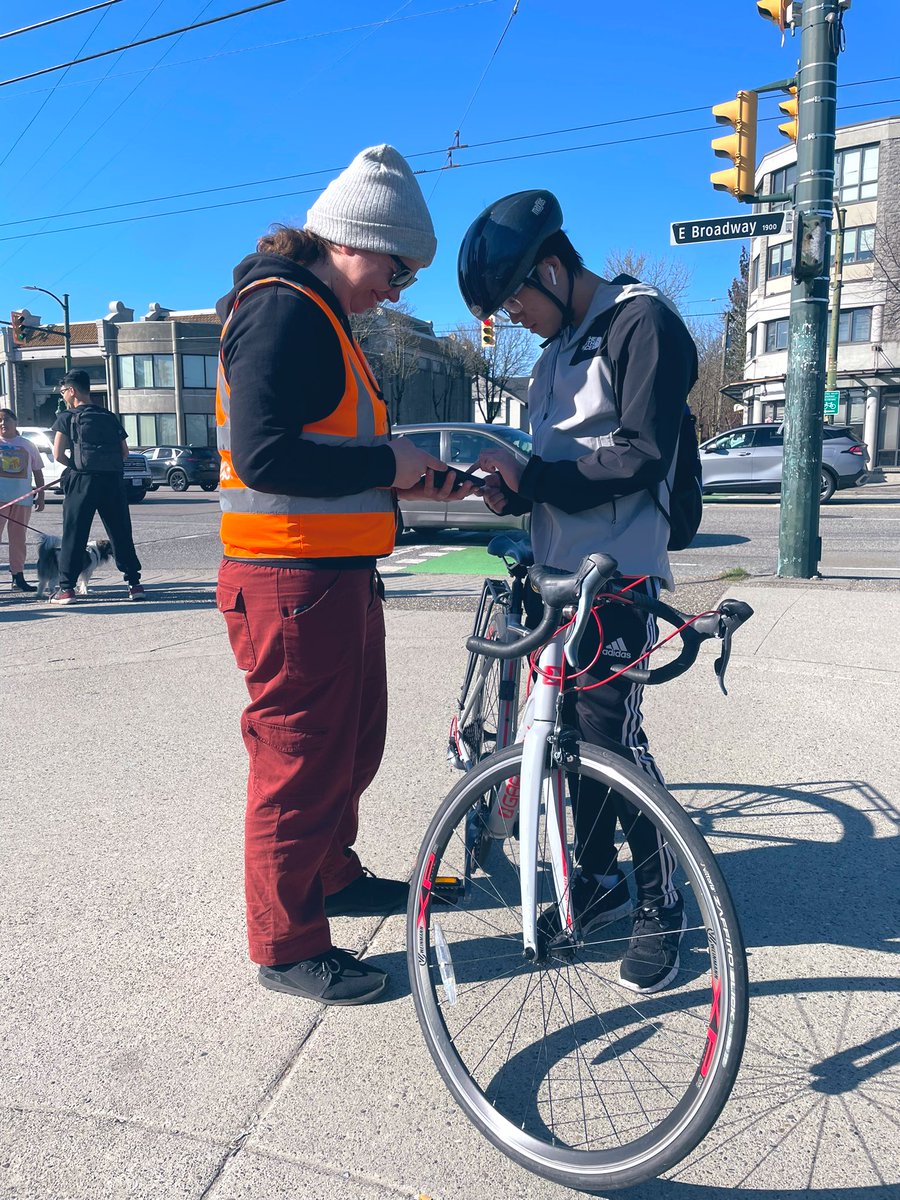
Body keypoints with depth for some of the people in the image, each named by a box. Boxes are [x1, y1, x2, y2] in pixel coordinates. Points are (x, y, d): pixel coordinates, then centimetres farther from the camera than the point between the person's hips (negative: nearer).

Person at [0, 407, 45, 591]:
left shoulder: (28, 445, 14)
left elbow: (37, 472, 16)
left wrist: (40, 496, 11)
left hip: (23, 497, 2)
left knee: (18, 538, 8)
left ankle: (18, 578, 13)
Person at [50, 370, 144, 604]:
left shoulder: (67, 418, 2)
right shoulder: (110, 417, 15)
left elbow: (58, 455, -5)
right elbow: (125, 453, 11)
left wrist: (75, 466, 11)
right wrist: (107, 464, 14)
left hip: (82, 480, -3)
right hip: (113, 480, 4)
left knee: (73, 535, 2)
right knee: (121, 534, 8)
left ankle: (66, 588, 3)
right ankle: (134, 584, 7)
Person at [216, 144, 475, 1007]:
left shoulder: (319, 318, 20)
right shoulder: (281, 310, -14)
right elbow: (265, 454, -25)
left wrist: (402, 478, 9)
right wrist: (386, 464, -17)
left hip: (338, 573, 11)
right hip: (292, 580, -10)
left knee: (354, 740, 21)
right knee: (302, 759, 0)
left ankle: (332, 875, 41)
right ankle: (286, 945, 18)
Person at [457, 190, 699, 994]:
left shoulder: (643, 323, -8)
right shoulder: (558, 350, 19)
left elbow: (641, 455, -17)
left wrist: (531, 476, -16)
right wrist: (513, 489, 0)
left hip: (620, 578, -8)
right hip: (560, 574, 8)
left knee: (612, 733, -6)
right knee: (574, 731, 11)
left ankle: (663, 905, 13)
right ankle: (597, 881, 28)